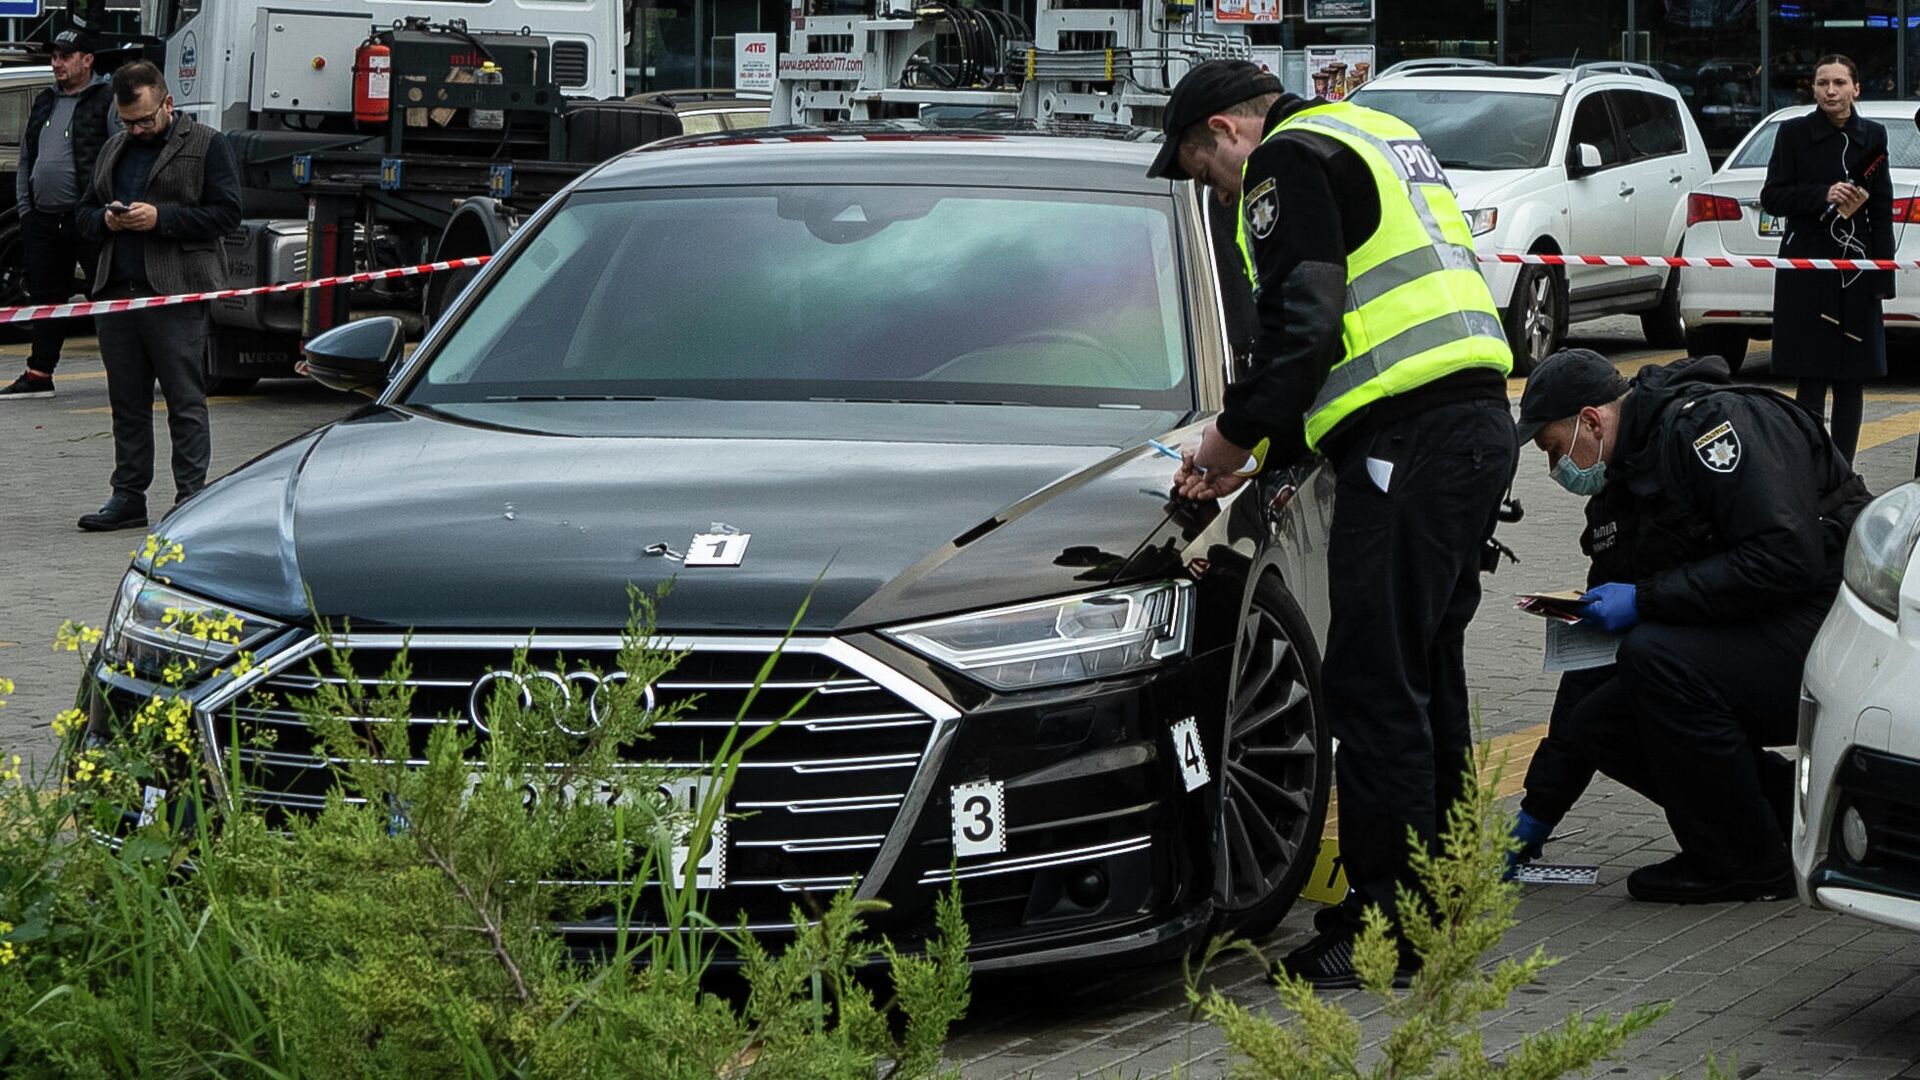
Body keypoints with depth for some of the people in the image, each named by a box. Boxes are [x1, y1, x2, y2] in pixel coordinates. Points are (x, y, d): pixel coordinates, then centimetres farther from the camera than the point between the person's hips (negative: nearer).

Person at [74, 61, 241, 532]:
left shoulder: (207, 146, 1)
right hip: (117, 293, 6)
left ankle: (191, 497, -3)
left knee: (185, 402, -5)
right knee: (127, 403, 9)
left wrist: (160, 218, -15)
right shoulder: (114, 150, 20)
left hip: (176, 296, -6)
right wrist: (105, 220, 0)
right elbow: (85, 213, 25)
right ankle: (128, 497, 14)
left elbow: (226, 213, -8)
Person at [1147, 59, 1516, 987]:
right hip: (1479, 416, 10)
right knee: (1427, 674, 17)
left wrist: (1232, 438, -1)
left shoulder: (1287, 161, -4)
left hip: (1408, 441, -10)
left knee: (1377, 685, -7)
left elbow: (1301, 327, -14)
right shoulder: (1381, 139, 27)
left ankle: (1387, 920, -6)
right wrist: (1272, 448, 23)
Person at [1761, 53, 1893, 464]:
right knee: (1812, 377, -5)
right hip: (1807, 271, -2)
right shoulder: (1794, 133, 2)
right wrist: (1824, 196, -17)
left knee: (1851, 379, 4)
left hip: (1856, 272, 2)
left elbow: (1883, 211, 7)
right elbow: (1771, 198, -2)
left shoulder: (1873, 136, 8)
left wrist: (1882, 275, 0)